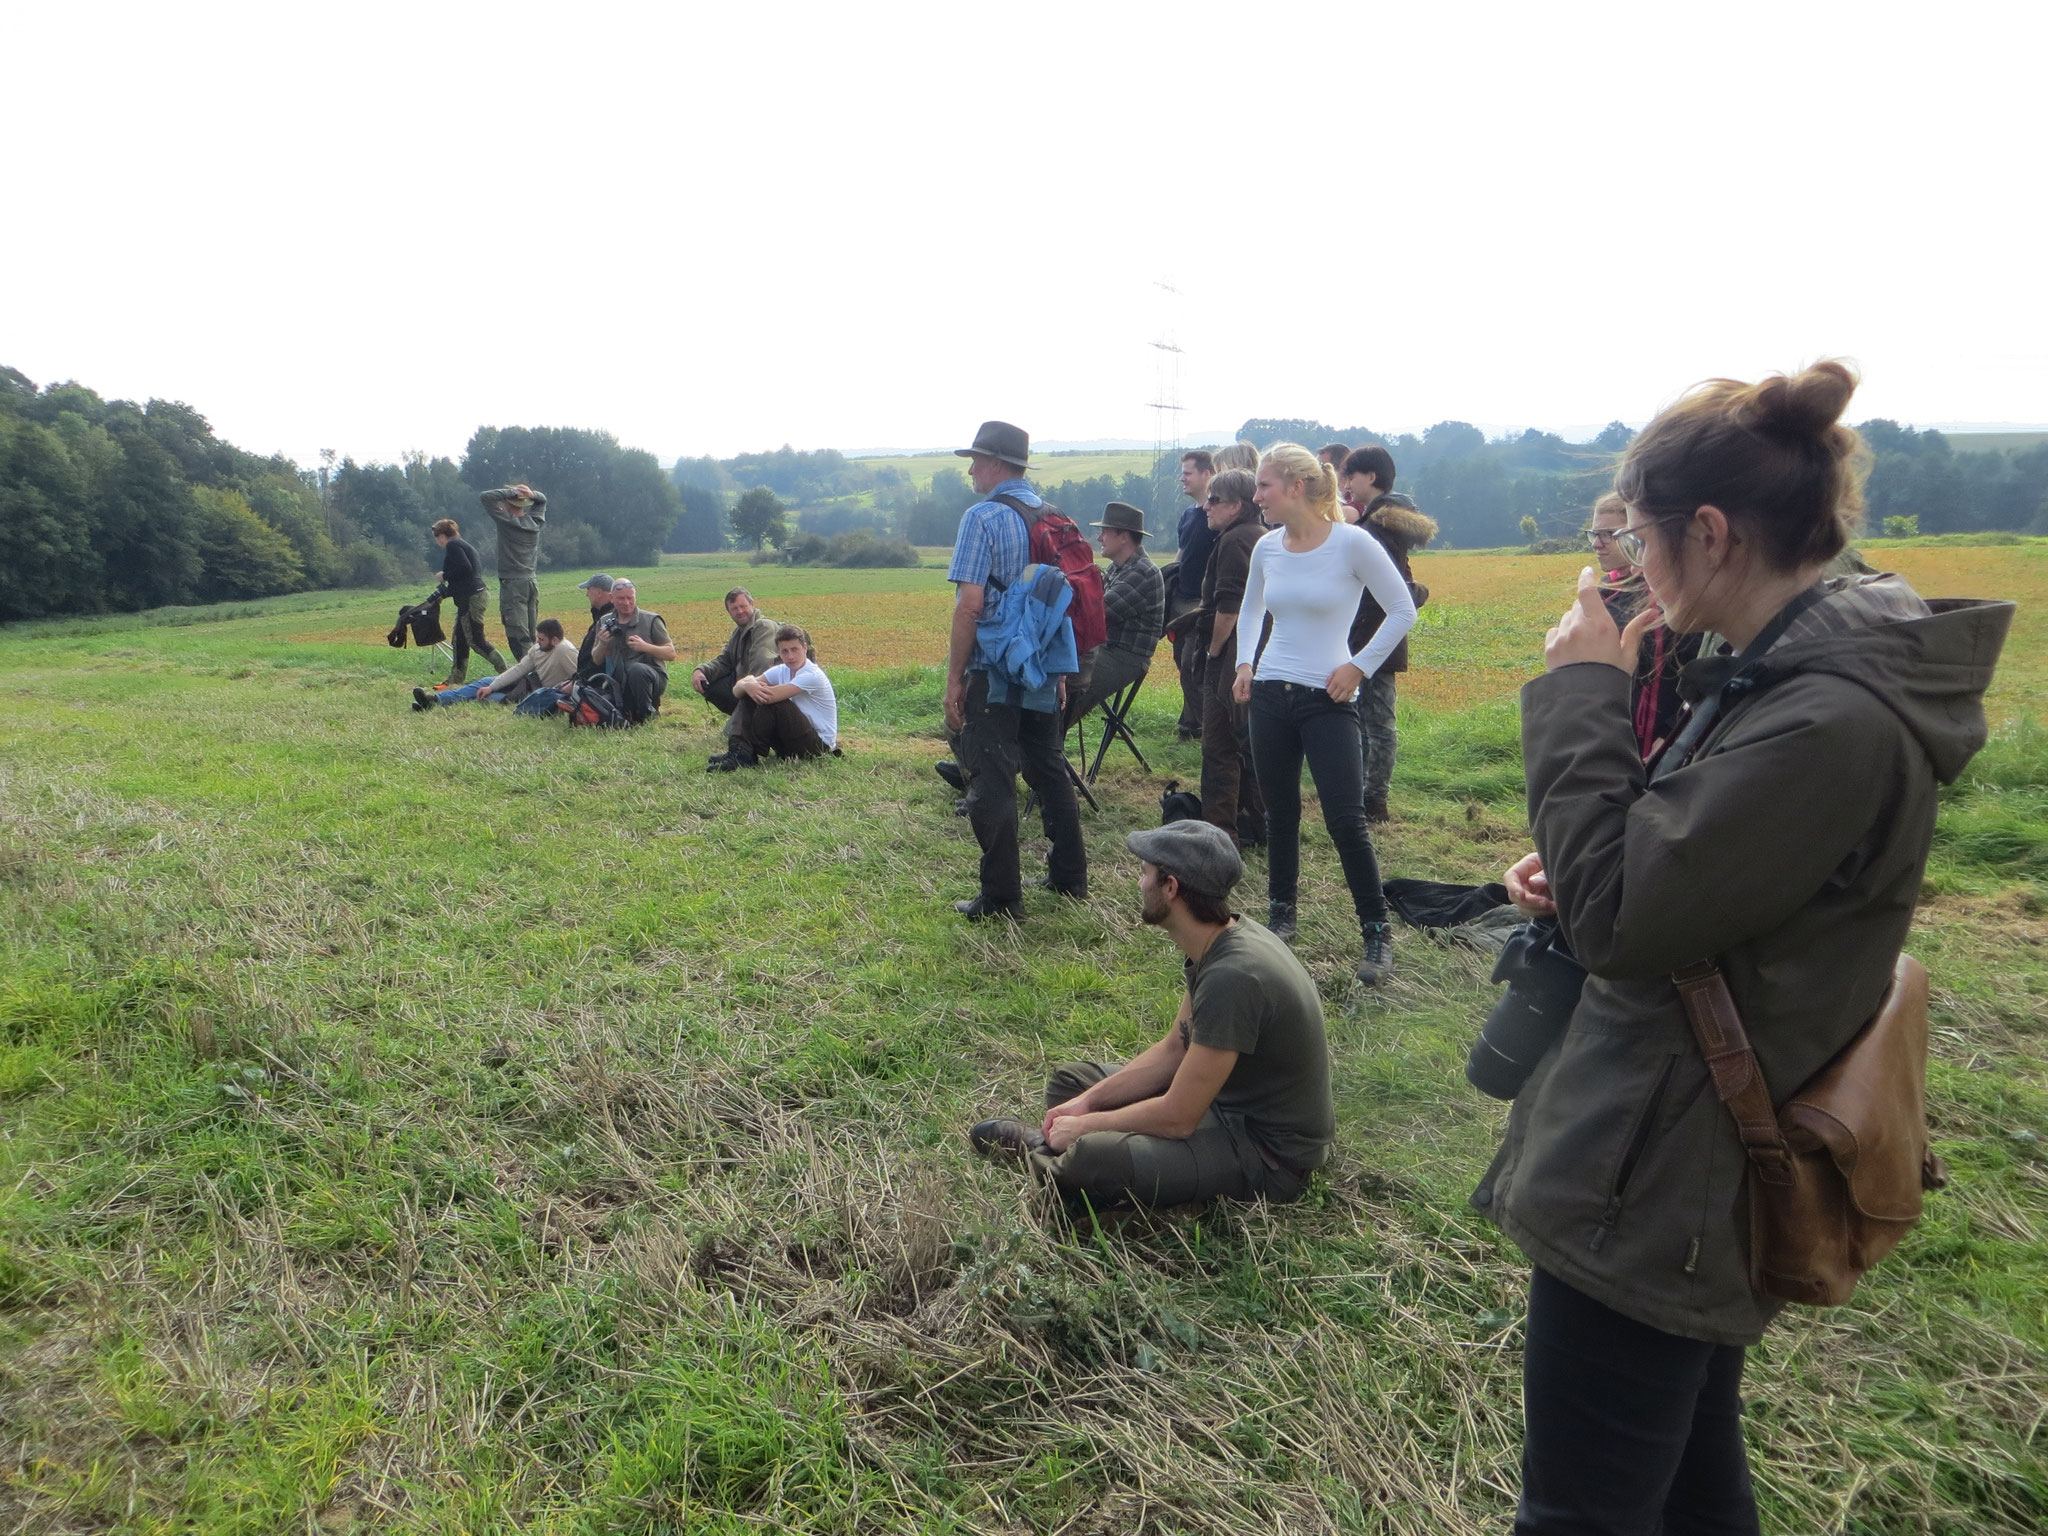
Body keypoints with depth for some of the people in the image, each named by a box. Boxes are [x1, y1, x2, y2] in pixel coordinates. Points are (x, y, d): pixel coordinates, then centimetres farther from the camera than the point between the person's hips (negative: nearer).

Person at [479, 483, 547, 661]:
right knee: (530, 635, 12)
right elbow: (542, 500, 23)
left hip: (512, 584, -7)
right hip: (532, 583, 7)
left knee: (518, 636, -9)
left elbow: (485, 497, -11)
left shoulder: (507, 521, -11)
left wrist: (511, 492, -9)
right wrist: (531, 494, 1)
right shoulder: (535, 522, 6)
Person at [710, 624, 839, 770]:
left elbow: (770, 696, -32)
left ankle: (748, 756, -20)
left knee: (770, 701, -27)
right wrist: (747, 685, -29)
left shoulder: (813, 675, -21)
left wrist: (750, 681, -12)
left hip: (819, 745, -8)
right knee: (748, 697, -4)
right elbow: (737, 691, -4)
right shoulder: (781, 671, 3)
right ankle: (740, 749, -18)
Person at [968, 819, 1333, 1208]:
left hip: (1268, 1150, -9)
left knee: (1090, 1160, -29)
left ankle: (1041, 1150, 1)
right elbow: (1174, 1050, 10)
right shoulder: (1213, 944, -2)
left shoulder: (1233, 977, -32)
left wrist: (1085, 1125, -11)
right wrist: (1088, 1102, 2)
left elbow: (1176, 1118, -26)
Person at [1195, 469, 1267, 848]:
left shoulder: (1233, 540, -13)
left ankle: (1220, 830, -4)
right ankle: (1256, 822, 24)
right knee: (1253, 742, 17)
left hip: (1232, 660, -10)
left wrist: (1214, 649, -12)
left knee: (1219, 747, -6)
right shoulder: (1264, 538, 17)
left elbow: (1228, 605, -23)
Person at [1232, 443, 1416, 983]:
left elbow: (1403, 609, -3)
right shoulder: (1267, 547, 5)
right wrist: (1245, 663, 10)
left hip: (1327, 699, -5)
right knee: (1280, 813, 12)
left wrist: (1359, 667, -8)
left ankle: (1377, 934, 8)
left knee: (1346, 820, -6)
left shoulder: (1352, 543, -10)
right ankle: (1281, 916, 28)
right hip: (1270, 695, 5)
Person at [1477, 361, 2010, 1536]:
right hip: (1694, 1174, 10)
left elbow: (1618, 917, -25)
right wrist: (1575, 881, -3)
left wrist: (1582, 695, -17)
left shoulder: (1834, 721, -27)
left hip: (1651, 1194, -10)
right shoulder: (1799, 672, 5)